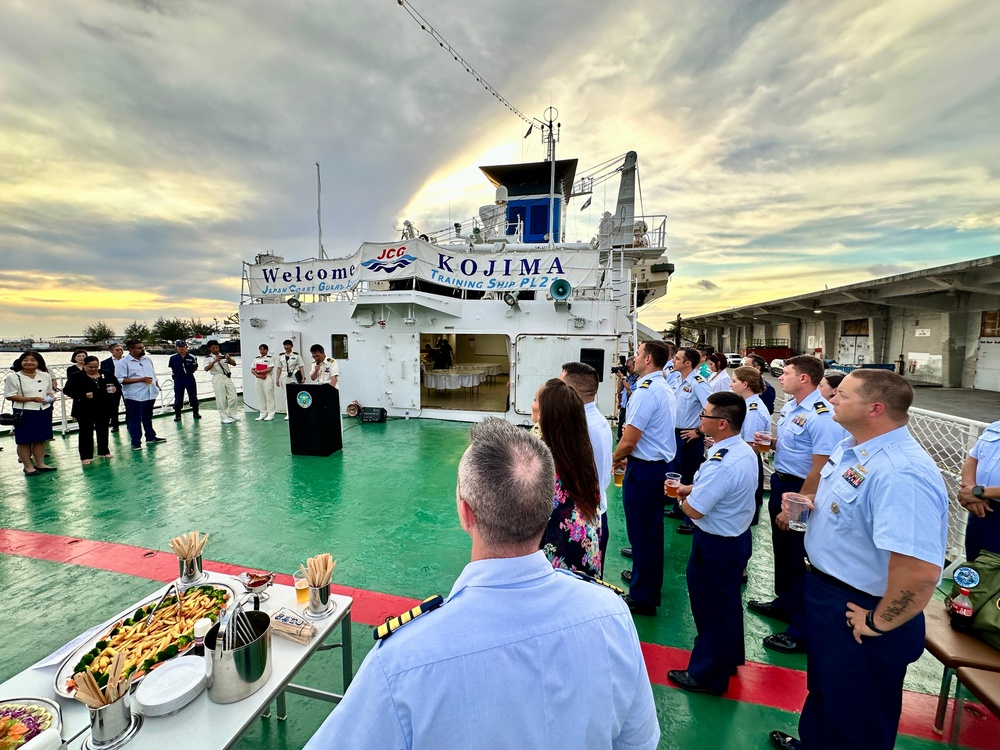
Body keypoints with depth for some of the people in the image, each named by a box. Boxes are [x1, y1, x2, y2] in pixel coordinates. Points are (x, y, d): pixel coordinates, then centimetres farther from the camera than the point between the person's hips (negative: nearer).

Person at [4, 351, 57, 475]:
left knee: (40, 439, 12)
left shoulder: (45, 376, 8)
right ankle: (28, 466, 16)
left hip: (44, 411, 4)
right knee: (24, 441, 6)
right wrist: (32, 399, -18)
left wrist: (52, 397, -4)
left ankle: (40, 463, 23)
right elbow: (9, 396, -9)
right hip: (24, 413, -4)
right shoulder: (13, 377, -6)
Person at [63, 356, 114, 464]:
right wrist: (84, 395, -23)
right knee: (86, 432, 3)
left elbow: (116, 384, 13)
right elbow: (67, 390, -9)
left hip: (103, 408, 3)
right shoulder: (76, 376, -5)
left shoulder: (105, 375, 4)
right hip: (85, 410, -3)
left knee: (103, 430, 14)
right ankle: (85, 456, 9)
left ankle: (104, 451, 26)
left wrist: (114, 388, -10)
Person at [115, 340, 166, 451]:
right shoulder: (123, 362, -9)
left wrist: (157, 385, 13)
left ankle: (151, 437, 29)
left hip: (150, 394, 6)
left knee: (148, 417, 18)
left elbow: (153, 374, 21)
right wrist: (141, 379, -19)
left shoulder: (147, 360, 11)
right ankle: (136, 442, 9)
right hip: (135, 396, -6)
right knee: (134, 419, 2)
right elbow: (120, 379, -16)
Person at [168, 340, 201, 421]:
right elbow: (171, 367, 10)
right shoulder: (173, 357, -4)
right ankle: (177, 414, 16)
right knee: (178, 397, 5)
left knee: (193, 396, 9)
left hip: (189, 378, 0)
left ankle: (195, 412, 22)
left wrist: (189, 371, -7)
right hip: (178, 379, 0)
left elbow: (195, 367, 5)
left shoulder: (191, 357, -6)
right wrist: (176, 372, 0)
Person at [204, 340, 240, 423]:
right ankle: (224, 418, 8)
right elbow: (206, 369, -14)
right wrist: (215, 361, -25)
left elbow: (234, 364, 6)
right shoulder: (208, 358, 1)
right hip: (218, 378, -4)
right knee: (221, 399, 0)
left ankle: (232, 415, 19)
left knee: (233, 397, 4)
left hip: (228, 378, 4)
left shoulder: (224, 355, 11)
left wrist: (229, 358, -13)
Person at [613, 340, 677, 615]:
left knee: (641, 530, 3)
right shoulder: (664, 388, 9)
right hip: (662, 463, 10)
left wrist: (615, 458, -3)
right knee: (651, 527, 23)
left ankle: (643, 598, 19)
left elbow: (629, 440, -21)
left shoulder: (646, 390, -21)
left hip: (644, 469, -10)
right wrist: (628, 457, 16)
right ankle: (644, 574, 43)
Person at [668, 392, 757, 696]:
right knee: (728, 602, 27)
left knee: (711, 608, 11)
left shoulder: (721, 464, -33)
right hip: (737, 537, 9)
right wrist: (690, 489, 4)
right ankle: (729, 658, 50)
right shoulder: (746, 451, -2)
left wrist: (683, 499, -6)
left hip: (715, 545, -9)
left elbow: (694, 510, -27)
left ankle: (708, 675, 32)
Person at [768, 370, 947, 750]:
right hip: (824, 592, 9)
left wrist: (878, 625, -23)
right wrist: (805, 502, -2)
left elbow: (920, 572, -37)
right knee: (823, 688, 32)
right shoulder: (851, 446, -2)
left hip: (857, 612, -9)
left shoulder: (901, 474, -33)